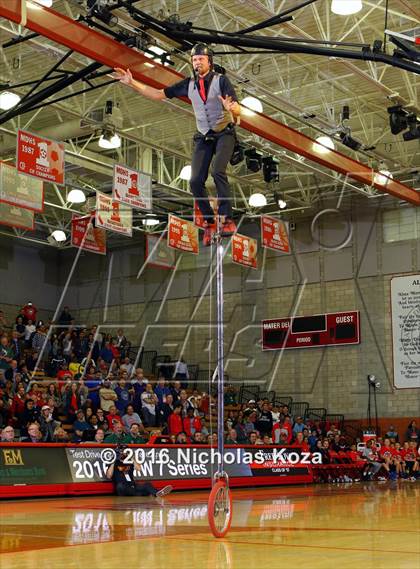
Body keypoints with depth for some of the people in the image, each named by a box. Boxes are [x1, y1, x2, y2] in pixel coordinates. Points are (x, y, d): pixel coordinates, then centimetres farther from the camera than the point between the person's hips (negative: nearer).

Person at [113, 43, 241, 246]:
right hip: (203, 137, 4)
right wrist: (132, 83, -1)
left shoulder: (221, 80, -7)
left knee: (218, 171, -28)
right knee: (196, 181, -10)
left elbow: (238, 110, -16)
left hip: (224, 133, -4)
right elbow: (158, 94, 6)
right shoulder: (189, 84, 4)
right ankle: (209, 222, 5)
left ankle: (227, 219, -23)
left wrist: (231, 108, -42)